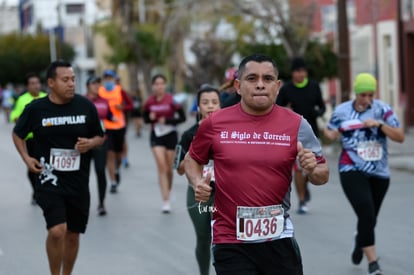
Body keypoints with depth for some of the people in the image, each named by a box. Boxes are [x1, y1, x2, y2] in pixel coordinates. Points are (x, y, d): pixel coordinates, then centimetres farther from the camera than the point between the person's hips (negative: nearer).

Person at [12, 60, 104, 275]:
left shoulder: (85, 106, -2)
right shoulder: (36, 109, -6)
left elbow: (100, 137, 10)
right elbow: (17, 134, 11)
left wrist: (90, 143, -12)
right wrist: (26, 158, -3)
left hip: (78, 181, 3)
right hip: (49, 178, -3)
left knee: (73, 235, 12)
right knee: (57, 231, -18)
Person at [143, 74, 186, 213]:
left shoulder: (172, 100, -11)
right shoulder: (149, 102, -3)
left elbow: (182, 117, -8)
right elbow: (145, 118, 10)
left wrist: (167, 121, -19)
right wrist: (150, 118, -12)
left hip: (170, 135, -1)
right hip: (156, 136, 1)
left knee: (169, 168, 10)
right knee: (161, 166, -12)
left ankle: (168, 194, 35)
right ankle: (165, 201, -13)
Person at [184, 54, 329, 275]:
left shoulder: (296, 124, 0)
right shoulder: (215, 123, -1)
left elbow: (323, 175, 6)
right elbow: (192, 159, 16)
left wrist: (313, 170, -17)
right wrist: (198, 182, -4)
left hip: (278, 238, 1)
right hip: (230, 241, -1)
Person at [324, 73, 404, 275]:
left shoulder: (383, 110, -4)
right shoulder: (342, 111, 0)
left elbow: (400, 137, -10)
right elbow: (331, 133, 13)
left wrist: (380, 124, -24)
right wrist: (329, 133, -11)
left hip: (379, 173, 2)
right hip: (352, 171, -2)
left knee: (369, 218, 16)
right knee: (367, 215, -18)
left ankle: (359, 243, 49)